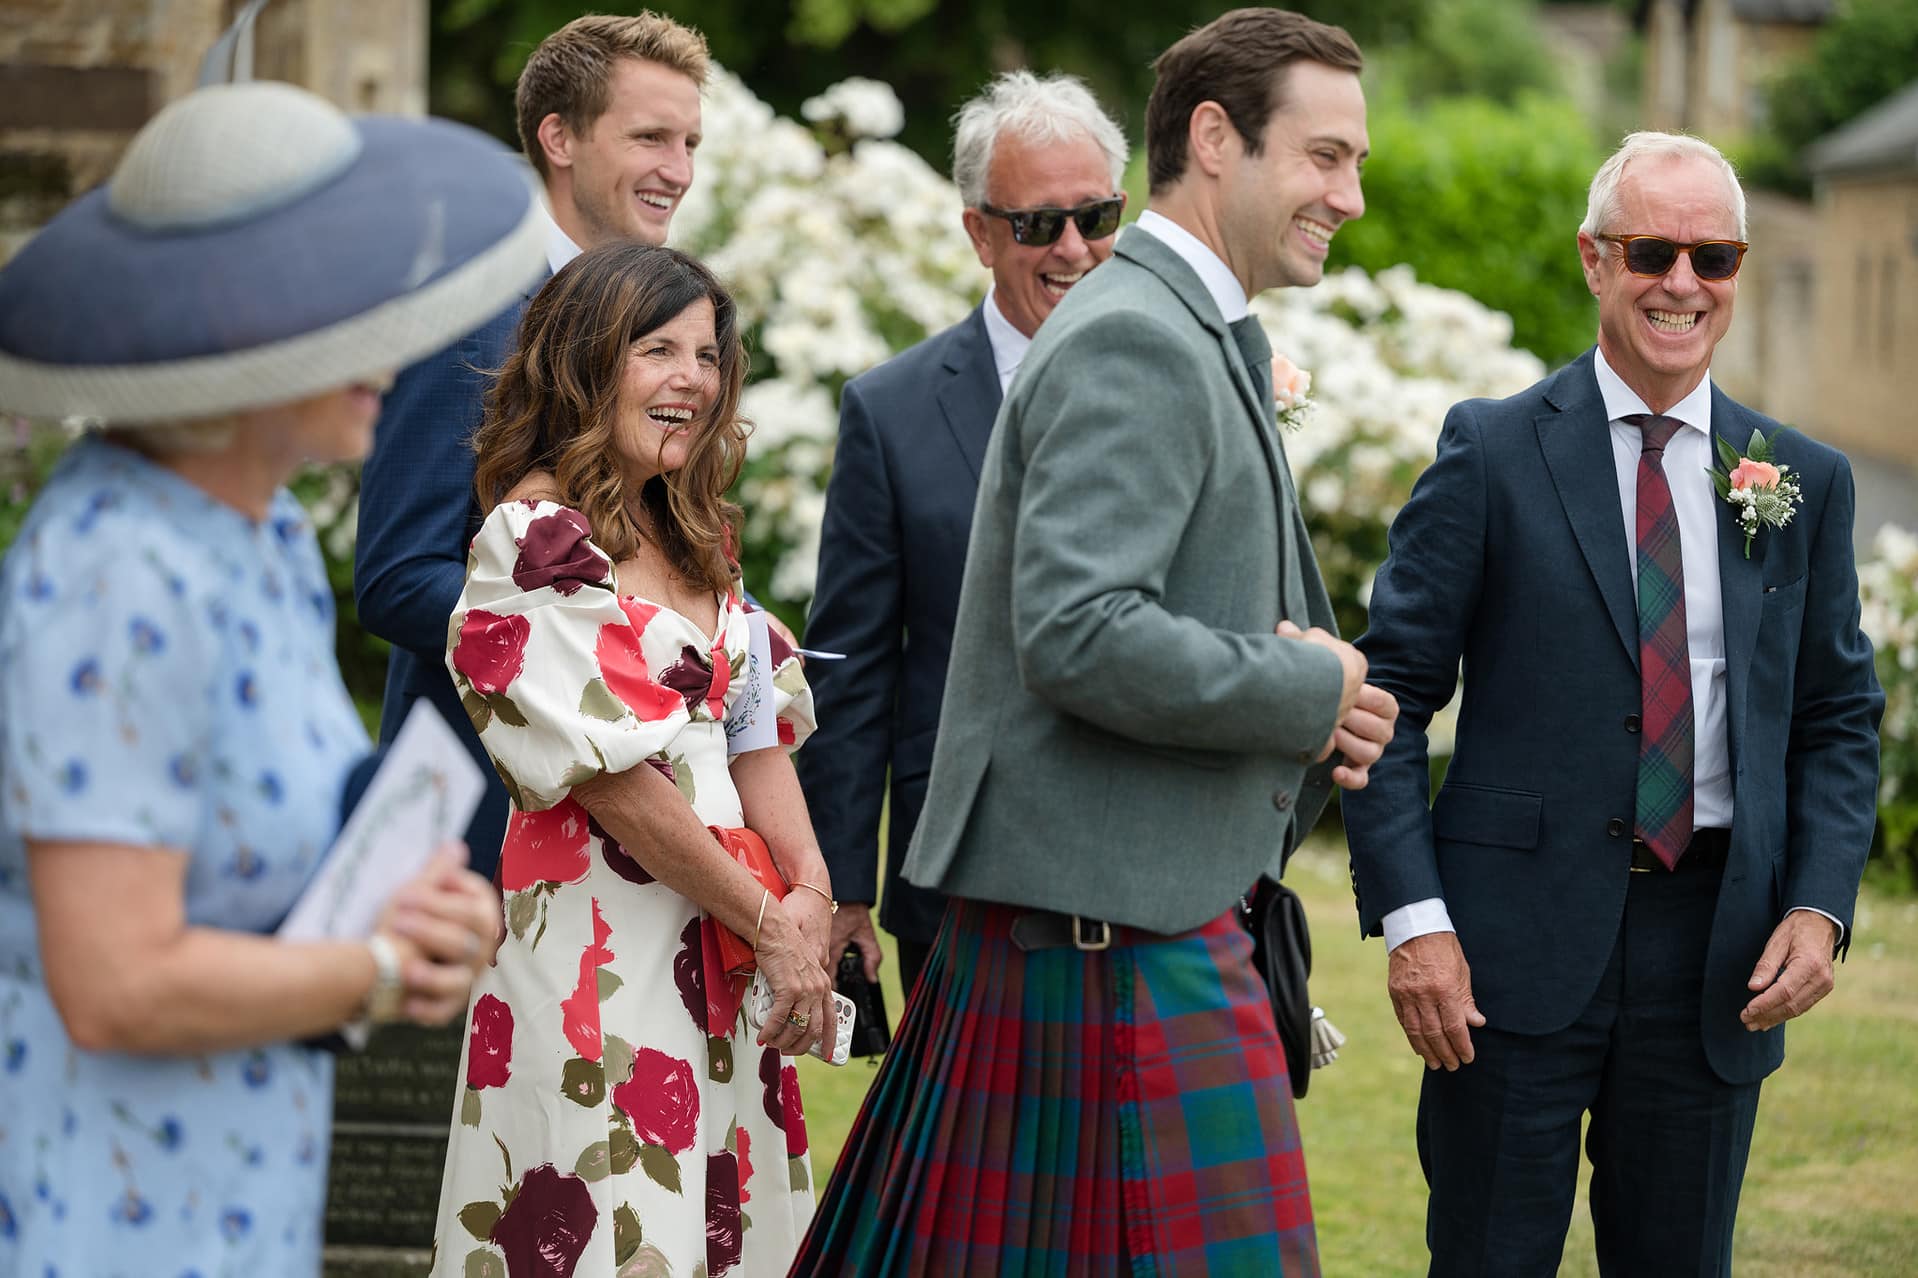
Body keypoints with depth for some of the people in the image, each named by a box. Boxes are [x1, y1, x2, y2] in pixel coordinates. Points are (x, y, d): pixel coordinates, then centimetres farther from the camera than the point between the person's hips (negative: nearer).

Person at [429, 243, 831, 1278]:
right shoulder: (536, 536, -10)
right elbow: (611, 775, -14)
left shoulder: (689, 536, 16)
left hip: (718, 949, 8)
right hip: (600, 948, -8)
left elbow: (757, 725, 12)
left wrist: (809, 884, -4)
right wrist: (770, 922, -10)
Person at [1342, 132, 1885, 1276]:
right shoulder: (1492, 452, -1)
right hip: (1519, 931, -3)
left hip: (1716, 951, 3)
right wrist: (1411, 917, -12)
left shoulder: (1807, 482, 9)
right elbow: (1392, 691, -2)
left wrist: (1819, 906, -3)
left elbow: (1839, 720, 13)